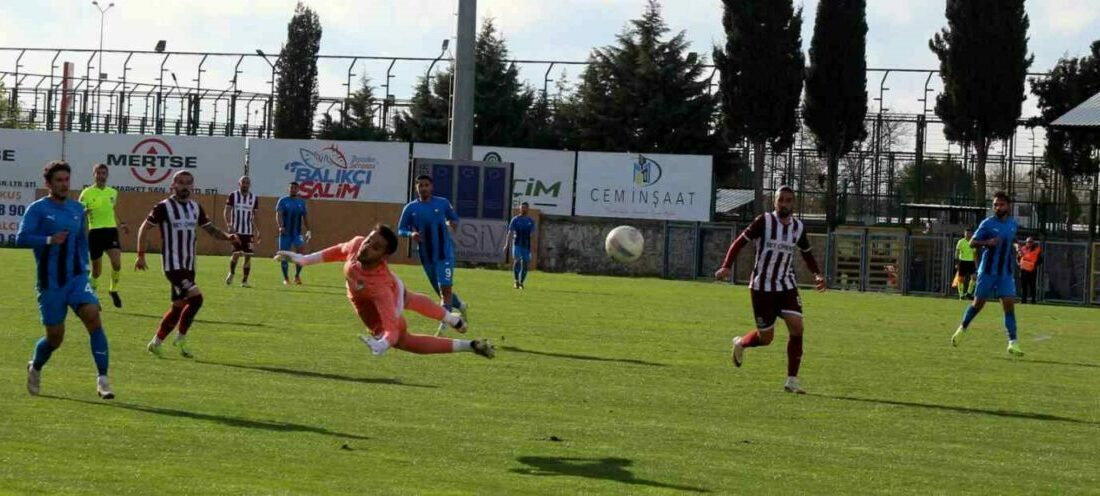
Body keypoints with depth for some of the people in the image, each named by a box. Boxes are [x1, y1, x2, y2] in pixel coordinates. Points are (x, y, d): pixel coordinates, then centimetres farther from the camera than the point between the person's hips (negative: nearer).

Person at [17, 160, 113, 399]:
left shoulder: (77, 209, 11)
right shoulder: (38, 209, -5)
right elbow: (21, 238, -17)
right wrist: (48, 240, -31)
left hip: (77, 278, 4)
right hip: (50, 283, -3)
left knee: (93, 318, -21)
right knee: (55, 337, 3)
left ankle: (102, 379, -21)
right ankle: (35, 368, 37)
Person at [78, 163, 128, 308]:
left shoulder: (113, 192, 12)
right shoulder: (87, 193, -3)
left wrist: (120, 225, 22)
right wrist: (85, 211, -23)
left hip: (111, 230, 3)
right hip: (95, 232, -3)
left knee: (117, 263, -16)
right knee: (96, 270, 1)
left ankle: (113, 290, 7)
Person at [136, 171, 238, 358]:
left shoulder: (195, 208, 10)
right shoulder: (164, 207, -8)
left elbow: (210, 229, 13)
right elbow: (144, 228, -2)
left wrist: (228, 237, -7)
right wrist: (141, 255, -6)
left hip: (189, 265, 7)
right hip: (172, 264, -7)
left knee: (178, 306, 10)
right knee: (195, 297, -20)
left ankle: (156, 342, 23)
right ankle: (181, 339, -3)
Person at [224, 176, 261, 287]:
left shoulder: (254, 198, 7)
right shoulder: (233, 196, -1)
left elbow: (256, 216, 11)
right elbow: (227, 211, -3)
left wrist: (257, 232, 7)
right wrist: (229, 225, -18)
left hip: (248, 232, 3)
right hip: (236, 231, -3)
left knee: (248, 256, -1)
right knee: (236, 254, -9)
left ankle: (244, 280, 7)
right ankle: (231, 273, 18)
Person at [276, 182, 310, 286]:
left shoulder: (301, 202, 9)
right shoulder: (283, 201, -1)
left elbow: (305, 217, 14)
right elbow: (278, 214, -13)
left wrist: (308, 230, 6)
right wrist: (280, 226, -29)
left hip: (297, 233, 1)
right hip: (285, 233, -1)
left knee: (300, 250, -17)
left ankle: (297, 275, -3)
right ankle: (286, 278, 14)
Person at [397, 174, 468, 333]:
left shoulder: (442, 203, 0)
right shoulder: (410, 208, 1)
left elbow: (454, 218, 14)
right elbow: (400, 230, 4)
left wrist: (453, 223, -10)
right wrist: (410, 234, -18)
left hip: (444, 253, -3)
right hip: (426, 257, 3)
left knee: (446, 288, -17)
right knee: (441, 292, 12)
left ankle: (444, 324, -19)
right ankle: (460, 305, 40)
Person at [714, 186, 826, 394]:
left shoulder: (799, 227, 4)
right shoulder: (763, 221, -10)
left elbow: (807, 253, 20)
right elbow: (740, 242, -8)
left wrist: (817, 274, 5)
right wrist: (726, 266, -20)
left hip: (787, 286, 4)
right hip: (762, 287, -4)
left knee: (797, 328, -14)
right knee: (766, 338, 0)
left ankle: (792, 380, -5)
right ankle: (740, 343, 37)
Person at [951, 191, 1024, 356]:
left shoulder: (1013, 223, 7)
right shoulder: (987, 224, -8)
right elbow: (972, 242, -8)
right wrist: (987, 242, -24)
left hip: (1006, 273, 3)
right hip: (987, 272, -3)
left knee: (1009, 304, -9)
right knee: (978, 303, 7)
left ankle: (1013, 343, -12)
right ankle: (962, 328, 33)